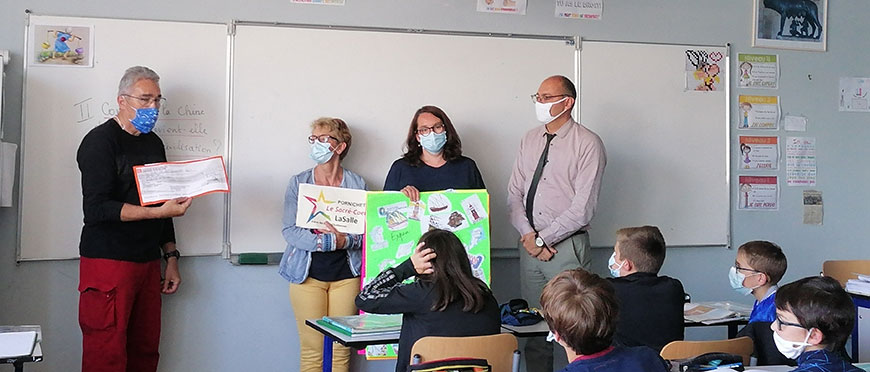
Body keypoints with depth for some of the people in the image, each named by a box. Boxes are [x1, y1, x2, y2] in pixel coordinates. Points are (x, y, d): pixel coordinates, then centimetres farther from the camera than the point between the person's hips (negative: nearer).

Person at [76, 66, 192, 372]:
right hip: (108, 262, -7)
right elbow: (96, 209, -17)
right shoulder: (101, 141, -7)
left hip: (148, 263, 7)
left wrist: (170, 257, 18)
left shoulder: (154, 143, 16)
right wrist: (158, 212, -22)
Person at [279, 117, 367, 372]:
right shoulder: (298, 183, 5)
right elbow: (290, 231, -3)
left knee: (341, 350, 2)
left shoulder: (357, 184, 6)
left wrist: (344, 241, -19)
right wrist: (327, 241, -17)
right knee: (312, 350, -1)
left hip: (345, 273, 1)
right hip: (308, 273, 0)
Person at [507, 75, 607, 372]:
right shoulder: (530, 139, 12)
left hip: (567, 247, -5)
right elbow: (514, 193, 10)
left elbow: (583, 208, -12)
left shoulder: (588, 144, -7)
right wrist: (528, 235, -5)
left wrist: (543, 239, -11)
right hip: (530, 244, 5)